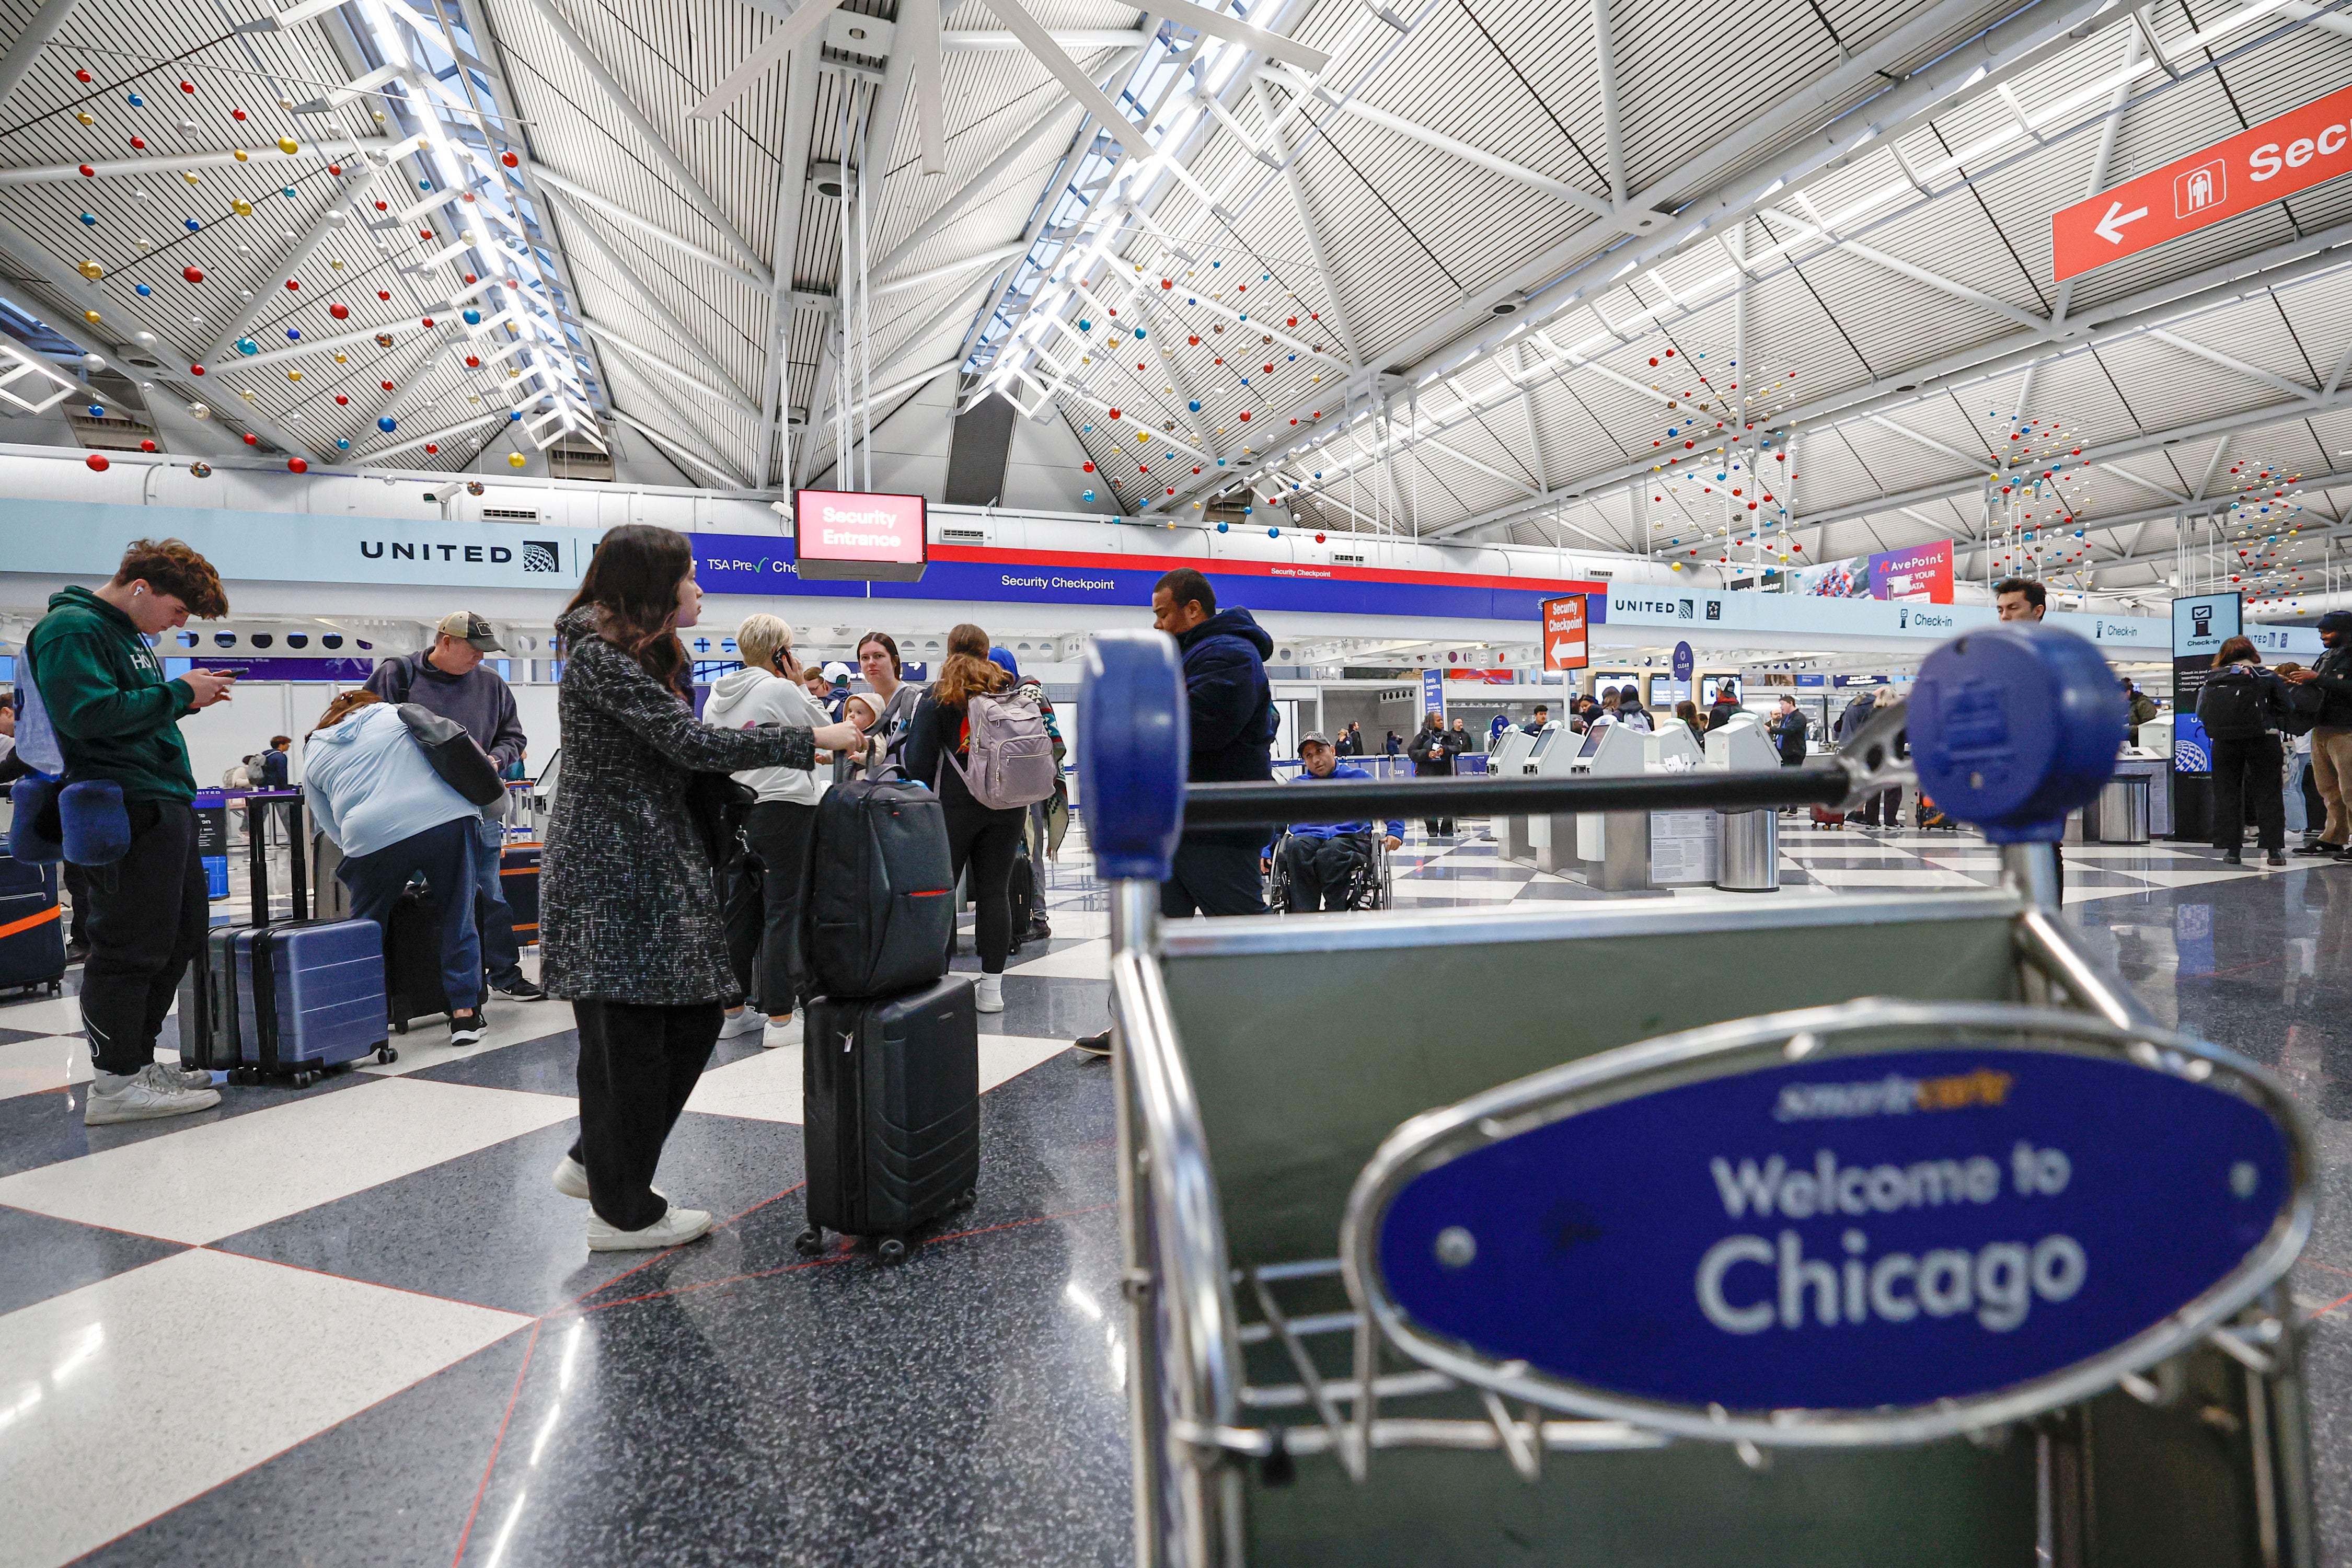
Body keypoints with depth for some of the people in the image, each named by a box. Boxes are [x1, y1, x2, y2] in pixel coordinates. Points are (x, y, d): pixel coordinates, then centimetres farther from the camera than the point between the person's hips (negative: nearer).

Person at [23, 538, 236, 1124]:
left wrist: (188, 696, 8)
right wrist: (178, 693, -12)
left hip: (166, 802, 10)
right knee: (132, 946, -6)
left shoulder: (127, 633, 21)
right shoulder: (71, 629, -9)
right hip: (126, 809, -10)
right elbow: (89, 714, -21)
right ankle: (116, 1083, 2)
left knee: (181, 937, 13)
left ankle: (137, 1059, 24)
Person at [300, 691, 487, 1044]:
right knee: (458, 919, 10)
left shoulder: (313, 758, 24)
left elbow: (333, 830, 21)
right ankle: (465, 1014, 9)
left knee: (365, 928, 21)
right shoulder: (395, 714, 23)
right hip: (447, 817, 0)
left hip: (374, 837, 1)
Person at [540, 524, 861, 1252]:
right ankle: (622, 1212, 15)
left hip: (661, 864, 10)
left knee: (695, 1016, 12)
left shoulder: (654, 655, 17)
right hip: (610, 872, -10)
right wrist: (811, 741, -19)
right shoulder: (597, 657, -14)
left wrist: (731, 742, -1)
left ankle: (595, 1162, 30)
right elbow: (685, 742, -21)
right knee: (626, 1037, -1)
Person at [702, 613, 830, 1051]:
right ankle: (779, 1018, 0)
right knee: (785, 909, -2)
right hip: (782, 808, -7)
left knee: (738, 912, 13)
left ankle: (732, 1011, 21)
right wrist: (798, 684, 4)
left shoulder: (715, 695, 11)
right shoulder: (782, 690, -10)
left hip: (732, 812, 7)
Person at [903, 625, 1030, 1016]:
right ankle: (991, 988, 8)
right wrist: (1023, 801, 18)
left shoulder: (937, 697, -1)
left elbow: (918, 761, -5)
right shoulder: (1012, 692, 10)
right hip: (1007, 805, 3)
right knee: (995, 891, 5)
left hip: (954, 804, -3)